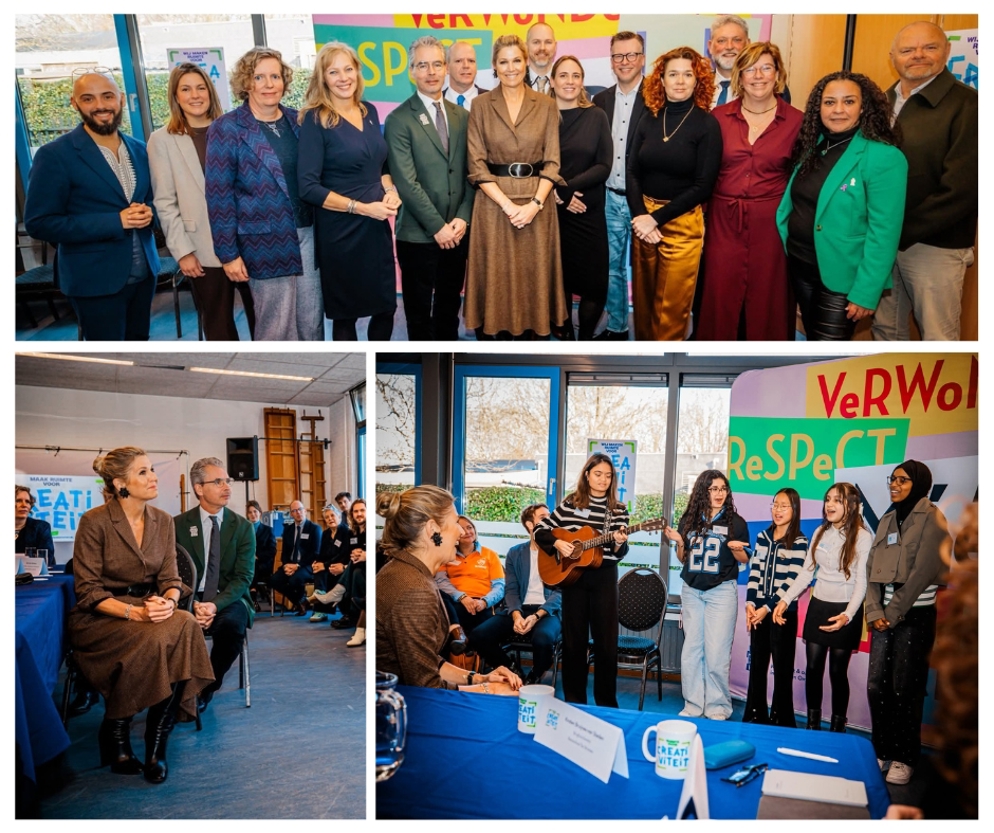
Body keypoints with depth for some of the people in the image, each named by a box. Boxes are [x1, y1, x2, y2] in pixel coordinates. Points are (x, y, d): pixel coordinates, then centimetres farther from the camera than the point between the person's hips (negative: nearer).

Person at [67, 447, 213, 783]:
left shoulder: (163, 521, 5)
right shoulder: (94, 522, -10)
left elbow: (170, 578, 5)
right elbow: (87, 592, -12)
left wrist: (169, 602, -19)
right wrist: (134, 612, -26)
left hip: (149, 609, 5)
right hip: (99, 618, -4)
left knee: (185, 625, -29)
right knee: (153, 640, -34)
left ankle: (156, 748, -21)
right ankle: (117, 741, -13)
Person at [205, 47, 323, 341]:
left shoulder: (297, 121, 8)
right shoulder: (227, 129, -6)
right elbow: (219, 195, -7)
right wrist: (228, 253, -10)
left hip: (307, 234, 5)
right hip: (266, 242, -4)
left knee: (312, 321, 11)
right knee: (276, 327, 4)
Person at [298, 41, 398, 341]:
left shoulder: (369, 112, 7)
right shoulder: (315, 120, -11)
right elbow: (308, 187, -16)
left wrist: (389, 189, -3)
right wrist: (362, 207, -19)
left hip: (377, 226, 6)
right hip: (340, 232, -6)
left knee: (386, 305, 12)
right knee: (345, 312, 8)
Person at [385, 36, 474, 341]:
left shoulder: (462, 116, 11)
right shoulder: (399, 120, -6)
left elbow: (470, 173, 8)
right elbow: (406, 182, -13)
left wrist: (462, 218, -5)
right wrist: (437, 226, -14)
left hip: (456, 232, 5)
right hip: (418, 234, -4)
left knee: (450, 305, 14)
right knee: (419, 309, 7)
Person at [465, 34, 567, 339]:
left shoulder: (546, 105, 5)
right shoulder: (480, 105, 2)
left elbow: (552, 162, 1)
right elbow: (476, 164, -3)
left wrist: (535, 204, -13)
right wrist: (507, 204, -14)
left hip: (536, 202, 1)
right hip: (494, 202, -1)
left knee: (532, 275, 5)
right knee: (496, 276, 3)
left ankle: (526, 333, 17)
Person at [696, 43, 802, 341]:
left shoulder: (796, 121, 1)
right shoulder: (719, 117, 3)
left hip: (772, 225, -1)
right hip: (725, 223, 1)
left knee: (768, 304, 6)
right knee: (721, 302, 6)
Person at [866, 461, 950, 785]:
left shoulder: (932, 518, -6)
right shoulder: (887, 520, 13)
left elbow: (923, 572, -13)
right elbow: (872, 568, 8)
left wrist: (893, 613, -12)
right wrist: (874, 611, -4)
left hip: (915, 614, -5)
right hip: (885, 615, 6)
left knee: (905, 689, -2)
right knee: (876, 685, 5)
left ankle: (904, 758, 10)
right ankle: (881, 750, 17)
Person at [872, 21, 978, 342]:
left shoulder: (966, 104, -9)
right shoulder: (884, 102, 12)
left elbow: (961, 189, -16)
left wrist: (903, 232, -15)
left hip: (935, 246, -6)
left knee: (938, 339, 1)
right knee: (886, 329, 14)